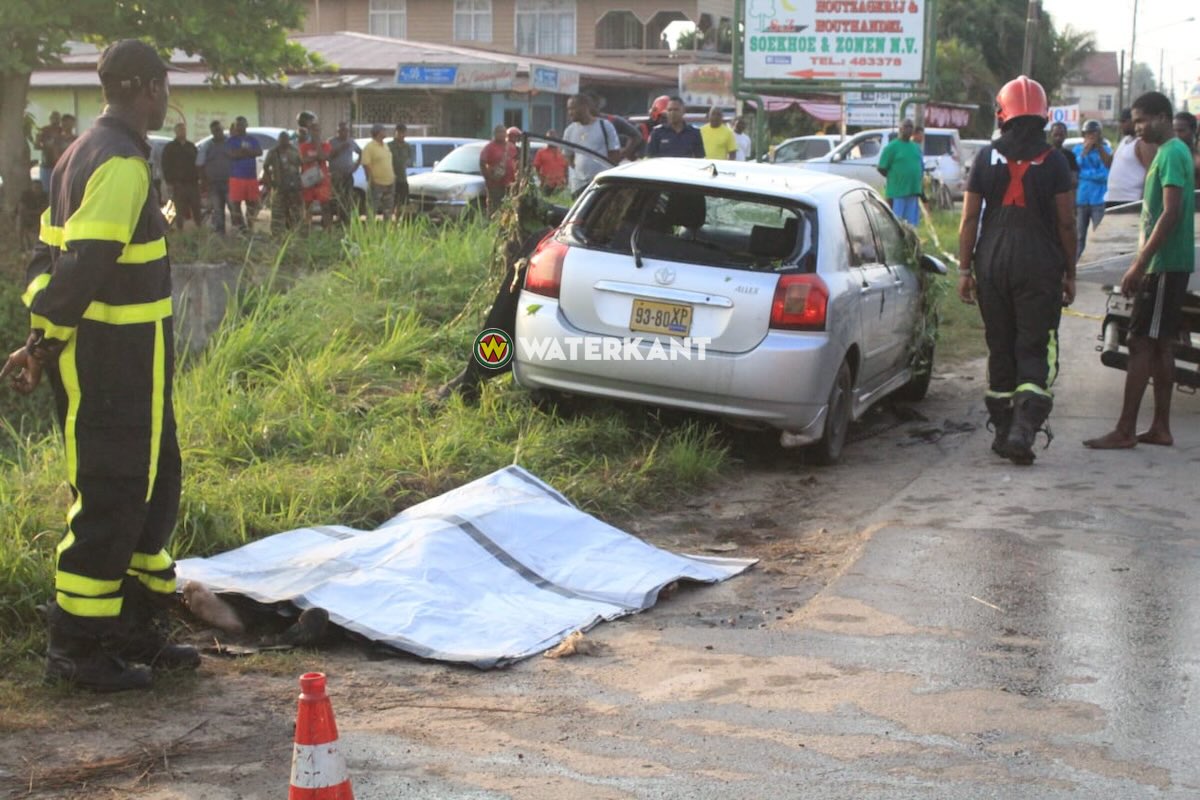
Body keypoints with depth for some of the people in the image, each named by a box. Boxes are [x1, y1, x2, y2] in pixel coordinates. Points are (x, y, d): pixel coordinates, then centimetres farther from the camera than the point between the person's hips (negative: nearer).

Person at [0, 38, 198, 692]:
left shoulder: (86, 154, 17)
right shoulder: (122, 165, -16)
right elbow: (83, 265, -23)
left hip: (123, 367, 10)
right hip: (115, 365, -10)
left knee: (151, 487, 16)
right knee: (110, 498, -3)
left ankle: (135, 630, 25)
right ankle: (76, 647, 6)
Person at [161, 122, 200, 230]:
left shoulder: (191, 146, 17)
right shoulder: (169, 147, 4)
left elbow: (197, 163, 20)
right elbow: (166, 166, -1)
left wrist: (198, 178, 9)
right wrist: (169, 182, -10)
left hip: (193, 183, 4)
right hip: (178, 184, -4)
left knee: (196, 209, 2)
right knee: (180, 210, -4)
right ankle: (180, 231, 0)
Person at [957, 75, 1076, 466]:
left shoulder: (986, 156, 2)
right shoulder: (1053, 161, -3)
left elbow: (969, 218, 1)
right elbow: (1066, 222, -1)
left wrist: (964, 268, 7)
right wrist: (1070, 272, 7)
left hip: (992, 264, 2)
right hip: (1040, 267, -2)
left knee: (1000, 349, 12)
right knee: (1036, 350, 2)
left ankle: (1002, 430, 15)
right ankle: (1023, 429, -14)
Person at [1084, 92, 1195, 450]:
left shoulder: (1172, 154, -14)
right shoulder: (1170, 152, 18)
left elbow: (1170, 214, -22)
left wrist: (1140, 264, -22)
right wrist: (1142, 263, 21)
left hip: (1164, 267, -10)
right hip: (1168, 265, 10)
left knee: (1141, 344, -9)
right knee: (1160, 346, 11)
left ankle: (1125, 431, -7)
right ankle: (1160, 428, 16)